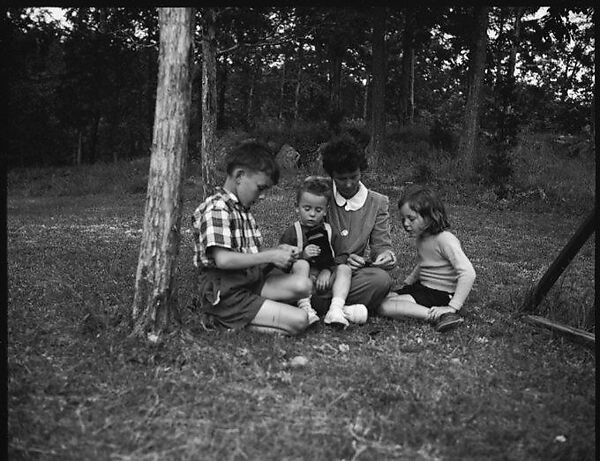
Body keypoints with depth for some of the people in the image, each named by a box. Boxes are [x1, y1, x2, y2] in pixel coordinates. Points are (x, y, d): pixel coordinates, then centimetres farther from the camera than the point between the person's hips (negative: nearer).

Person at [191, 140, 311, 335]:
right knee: (298, 321, -17)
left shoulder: (242, 208, 17)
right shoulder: (216, 208, -14)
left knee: (303, 285, -14)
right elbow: (223, 259, -25)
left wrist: (277, 250, 1)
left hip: (249, 281, 9)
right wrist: (271, 256, -18)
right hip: (224, 293, -9)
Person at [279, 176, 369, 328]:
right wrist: (302, 256, -20)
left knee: (345, 268, -19)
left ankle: (335, 310, -36)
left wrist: (327, 271, -13)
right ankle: (305, 309, -37)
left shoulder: (329, 231, 14)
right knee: (300, 264, -31)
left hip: (324, 281, 3)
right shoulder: (292, 233, 3)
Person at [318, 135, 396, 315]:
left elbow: (381, 244, 7)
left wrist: (386, 254, -19)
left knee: (381, 279, -33)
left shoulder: (378, 203, 7)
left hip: (355, 272, 2)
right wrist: (342, 260, -17)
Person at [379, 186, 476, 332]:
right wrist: (408, 282, 15)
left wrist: (453, 307, -30)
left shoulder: (445, 239, -20)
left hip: (441, 295, -10)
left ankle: (438, 316, -25)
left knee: (386, 307, -22)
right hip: (422, 287, 10)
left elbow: (468, 273, -28)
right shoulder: (420, 238, 7)